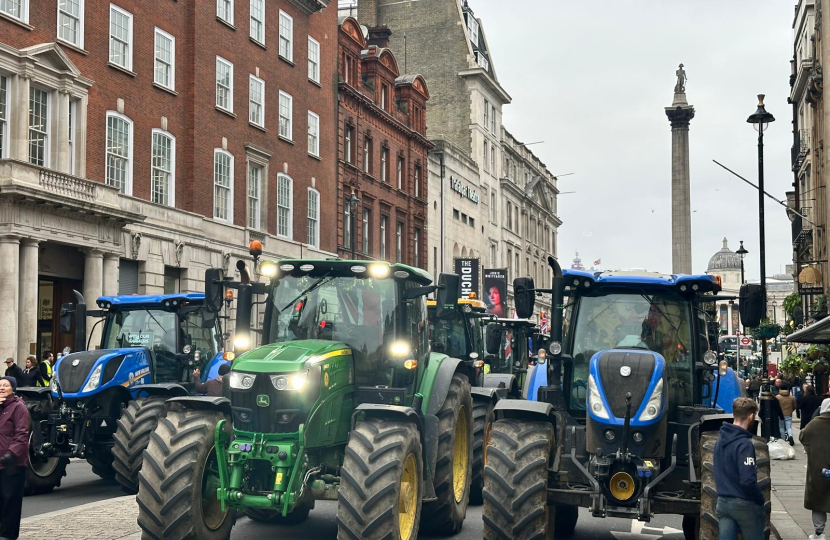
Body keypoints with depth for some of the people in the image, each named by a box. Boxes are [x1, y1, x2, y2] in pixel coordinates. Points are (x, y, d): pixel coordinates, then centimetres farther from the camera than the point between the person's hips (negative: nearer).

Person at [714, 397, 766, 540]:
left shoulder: (720, 440, 6)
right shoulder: (744, 444, -20)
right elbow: (747, 480, -25)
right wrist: (760, 498, -11)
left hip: (723, 502, 7)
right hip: (744, 504, -7)